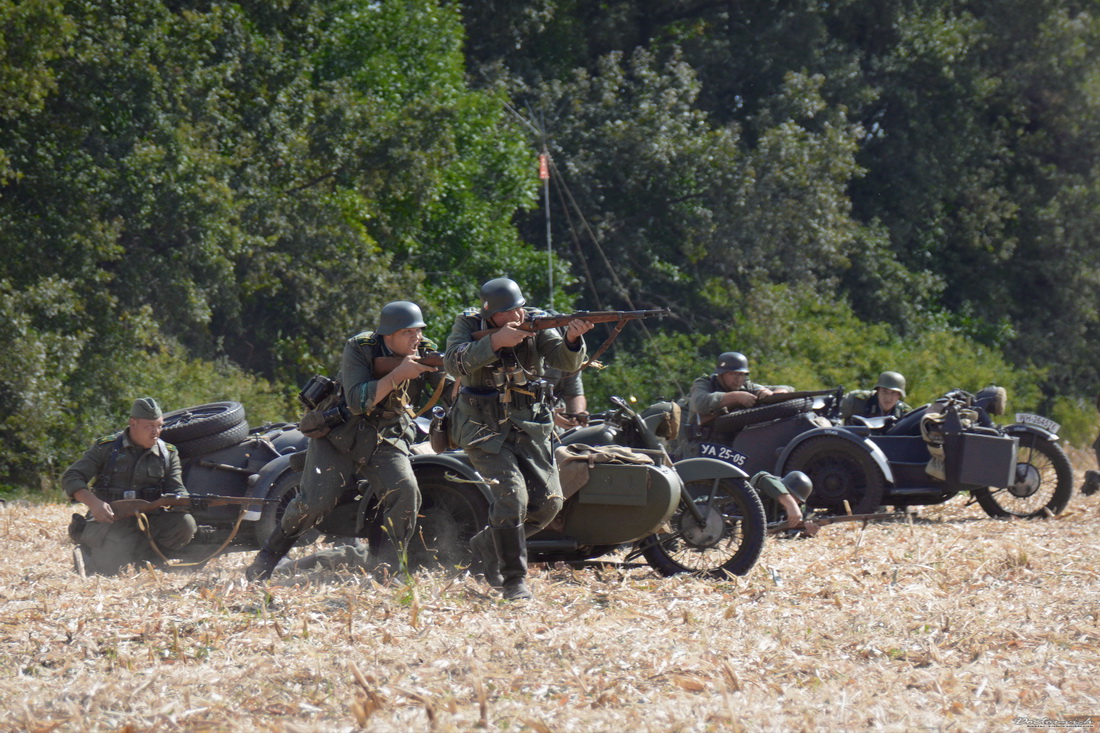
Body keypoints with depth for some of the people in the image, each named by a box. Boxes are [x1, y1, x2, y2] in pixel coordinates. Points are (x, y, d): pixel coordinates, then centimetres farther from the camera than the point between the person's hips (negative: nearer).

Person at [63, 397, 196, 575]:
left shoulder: (168, 454, 10)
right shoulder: (107, 447, 1)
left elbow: (176, 491, 3)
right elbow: (71, 478, -4)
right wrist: (94, 502, -23)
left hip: (146, 523, 3)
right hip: (108, 521, -3)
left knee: (185, 524, -24)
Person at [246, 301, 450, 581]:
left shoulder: (424, 354, -6)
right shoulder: (359, 349, -16)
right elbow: (357, 401, -27)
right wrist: (397, 375, -34)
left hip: (387, 440, 3)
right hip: (339, 437, -3)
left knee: (406, 494, -24)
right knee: (313, 503, -14)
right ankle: (268, 555, 11)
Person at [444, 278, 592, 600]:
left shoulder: (536, 326, -3)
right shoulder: (469, 325, -8)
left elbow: (567, 362, -15)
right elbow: (454, 364, -25)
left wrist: (572, 339, -37)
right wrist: (495, 341, -35)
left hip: (528, 427, 4)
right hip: (484, 429, -4)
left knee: (548, 501, 0)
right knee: (513, 495, -20)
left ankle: (487, 544, 24)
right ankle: (513, 579, -8)